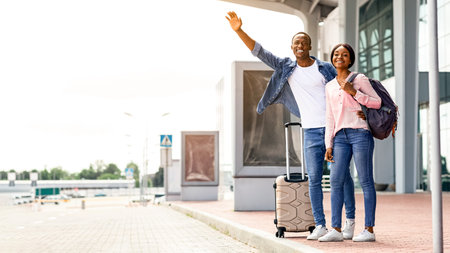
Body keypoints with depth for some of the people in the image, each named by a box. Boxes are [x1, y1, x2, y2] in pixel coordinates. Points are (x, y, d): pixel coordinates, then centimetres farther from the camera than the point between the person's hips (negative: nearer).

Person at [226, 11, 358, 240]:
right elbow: (259, 51, 2)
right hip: (311, 132, 2)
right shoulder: (286, 67, 7)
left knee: (342, 175, 1)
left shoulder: (325, 68, 2)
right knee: (314, 179, -2)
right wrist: (239, 31, -8)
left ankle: (350, 221, 11)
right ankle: (320, 226, 3)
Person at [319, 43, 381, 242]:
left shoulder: (359, 79, 5)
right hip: (341, 136, 5)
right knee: (336, 181, -2)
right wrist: (329, 145, 11)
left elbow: (377, 102, -1)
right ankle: (336, 229, 0)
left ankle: (369, 229, -3)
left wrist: (353, 92, -9)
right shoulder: (329, 87, 19)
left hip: (360, 133, -5)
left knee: (365, 181, -4)